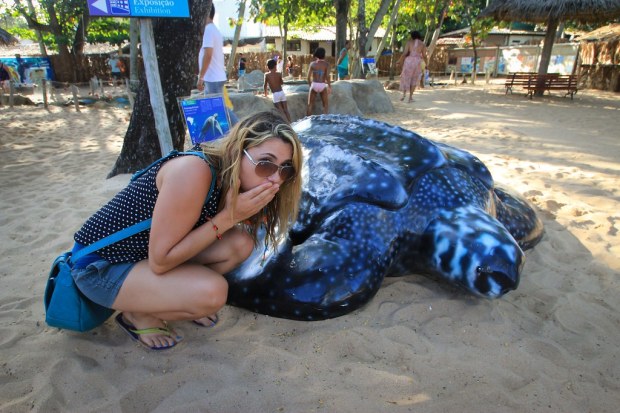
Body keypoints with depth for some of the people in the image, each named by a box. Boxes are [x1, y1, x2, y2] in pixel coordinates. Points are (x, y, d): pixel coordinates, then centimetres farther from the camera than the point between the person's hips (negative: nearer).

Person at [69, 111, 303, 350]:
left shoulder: (230, 177, -8)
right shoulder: (194, 171, -32)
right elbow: (160, 261, -28)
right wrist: (227, 217, -29)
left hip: (147, 251, 7)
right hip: (99, 266, -7)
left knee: (241, 244, -8)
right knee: (212, 292, -27)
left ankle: (175, 298, 7)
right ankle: (137, 314, 1)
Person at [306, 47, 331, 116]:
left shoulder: (312, 64, 3)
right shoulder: (326, 64, -2)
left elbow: (308, 77, 0)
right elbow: (327, 76, -11)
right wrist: (329, 86, 0)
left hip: (314, 85, 1)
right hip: (322, 85, -1)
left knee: (310, 104, 10)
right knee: (325, 104, 13)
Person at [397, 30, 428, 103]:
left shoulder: (409, 42, 2)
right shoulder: (422, 44, 5)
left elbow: (405, 53, -5)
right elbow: (424, 56, 4)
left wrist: (399, 61, 7)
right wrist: (426, 63, 21)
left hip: (409, 61, -1)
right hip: (417, 62, 1)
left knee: (406, 77, 15)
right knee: (414, 79, 12)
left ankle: (404, 93, -1)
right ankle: (410, 97, 7)